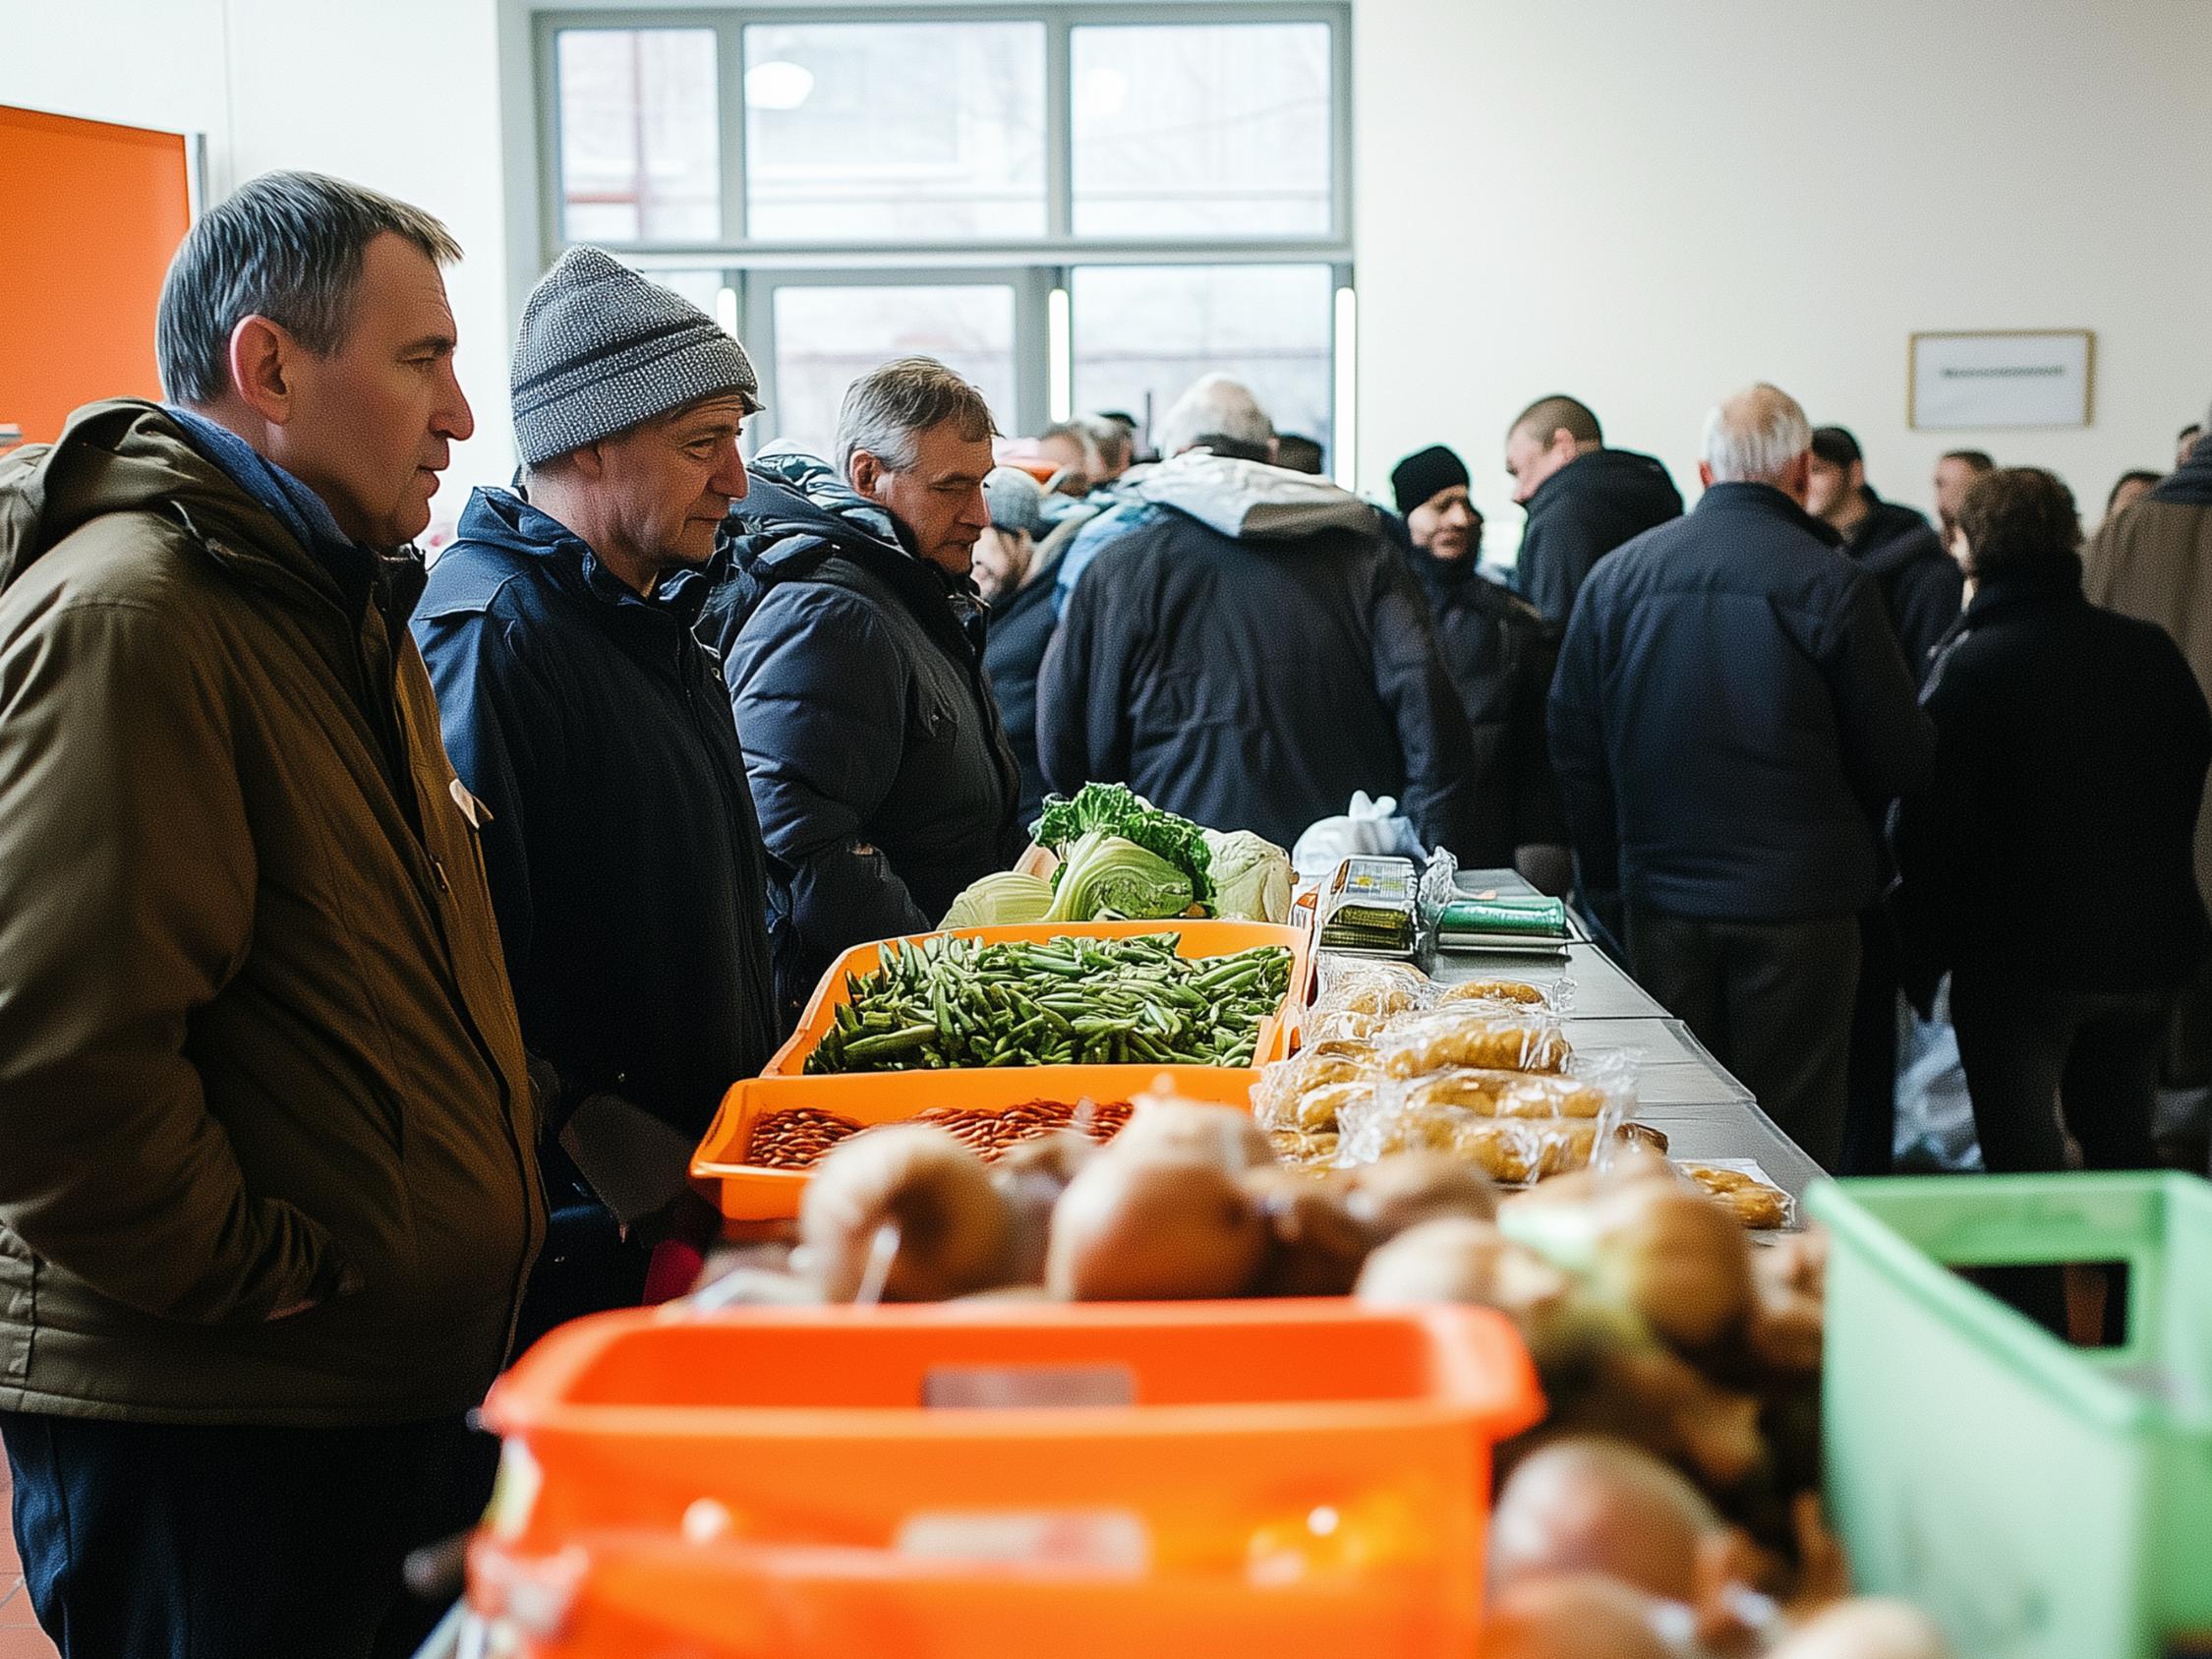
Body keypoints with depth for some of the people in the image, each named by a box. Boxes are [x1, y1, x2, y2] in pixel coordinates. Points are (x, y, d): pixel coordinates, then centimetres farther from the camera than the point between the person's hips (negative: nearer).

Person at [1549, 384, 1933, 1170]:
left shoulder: (1616, 575, 1)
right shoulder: (1832, 584, -10)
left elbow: (1572, 741, 5)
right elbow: (1899, 758, -4)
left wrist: (1610, 864, 14)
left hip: (1663, 895, 4)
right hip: (1797, 900, -3)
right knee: (1789, 1135, 4)